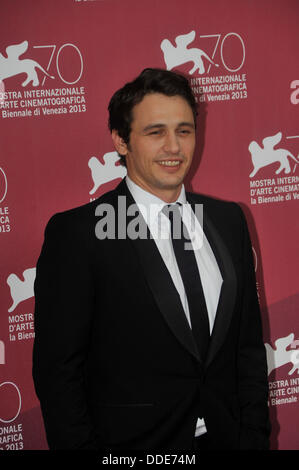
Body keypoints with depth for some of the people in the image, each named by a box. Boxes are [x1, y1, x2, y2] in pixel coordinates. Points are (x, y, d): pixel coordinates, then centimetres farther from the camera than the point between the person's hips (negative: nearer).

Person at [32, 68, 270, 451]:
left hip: (227, 439, 5)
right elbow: (57, 371, -12)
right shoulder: (75, 233, -13)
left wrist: (255, 438, 2)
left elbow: (250, 348, 7)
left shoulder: (229, 221, 4)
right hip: (132, 442, -4)